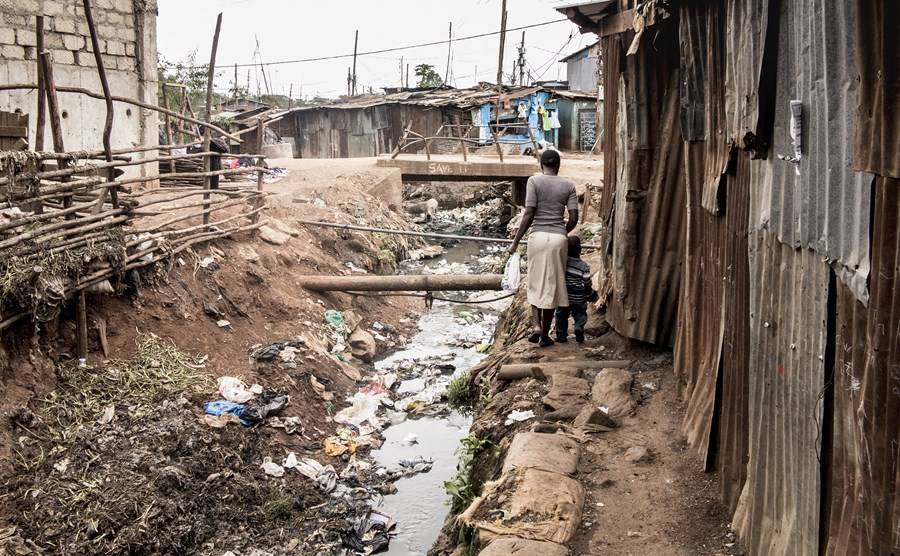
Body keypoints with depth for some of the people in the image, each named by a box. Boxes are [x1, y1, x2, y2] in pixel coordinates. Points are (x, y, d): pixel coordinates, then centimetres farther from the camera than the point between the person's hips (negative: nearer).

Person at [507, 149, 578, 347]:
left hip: (538, 236, -1)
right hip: (559, 238, 2)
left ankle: (537, 325, -3)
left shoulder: (534, 181, -2)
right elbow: (573, 218, 0)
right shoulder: (568, 185, 5)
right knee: (552, 285, 9)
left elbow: (529, 214, -9)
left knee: (535, 284, 14)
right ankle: (545, 335, 13)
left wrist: (516, 241, -4)